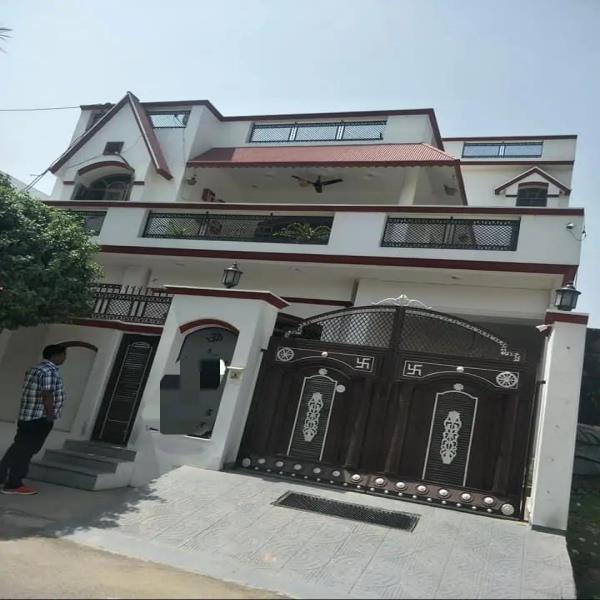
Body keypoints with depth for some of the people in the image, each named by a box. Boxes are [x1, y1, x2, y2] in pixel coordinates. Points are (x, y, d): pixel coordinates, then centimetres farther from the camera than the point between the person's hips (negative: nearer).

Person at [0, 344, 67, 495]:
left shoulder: (34, 369, 16)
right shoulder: (50, 371, -16)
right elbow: (47, 395, -22)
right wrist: (50, 415, -17)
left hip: (26, 416, 10)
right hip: (40, 418, -9)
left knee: (18, 448, 17)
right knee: (25, 451, -2)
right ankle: (13, 484, 5)